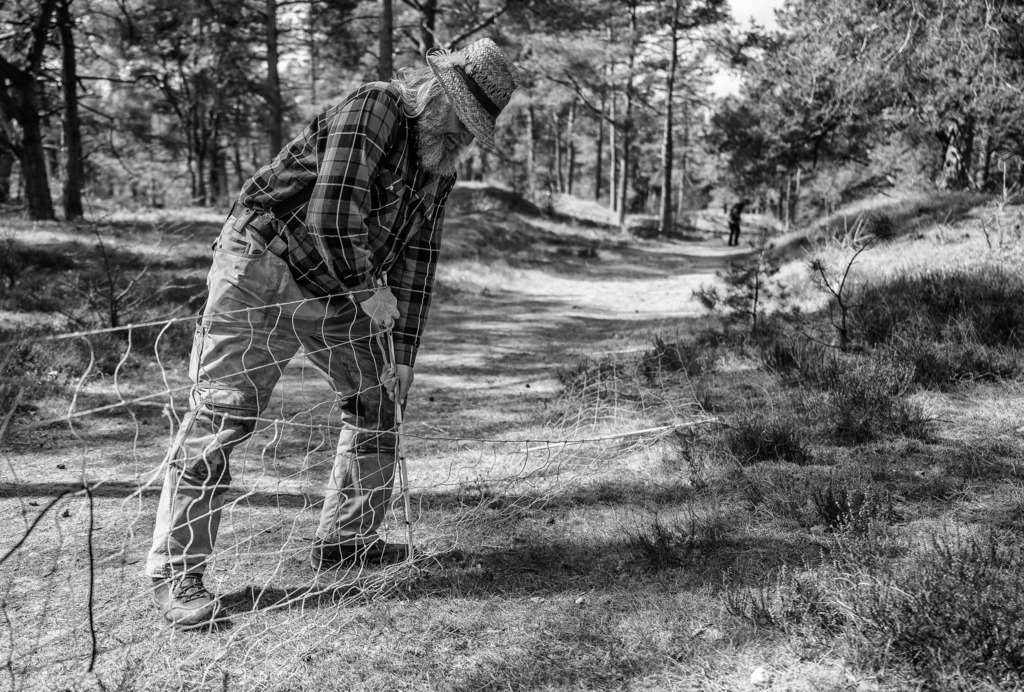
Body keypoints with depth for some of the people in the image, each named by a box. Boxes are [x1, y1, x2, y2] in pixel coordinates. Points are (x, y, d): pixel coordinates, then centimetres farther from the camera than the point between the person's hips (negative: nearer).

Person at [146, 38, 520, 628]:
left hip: (337, 293, 9)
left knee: (379, 402, 10)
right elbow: (331, 217, -27)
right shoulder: (374, 109, -18)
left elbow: (417, 261, 8)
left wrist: (403, 354, 4)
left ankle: (345, 539, 23)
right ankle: (177, 572, 1)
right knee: (220, 419, -9)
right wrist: (369, 292, -15)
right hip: (264, 270, -8)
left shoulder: (440, 169, 8)